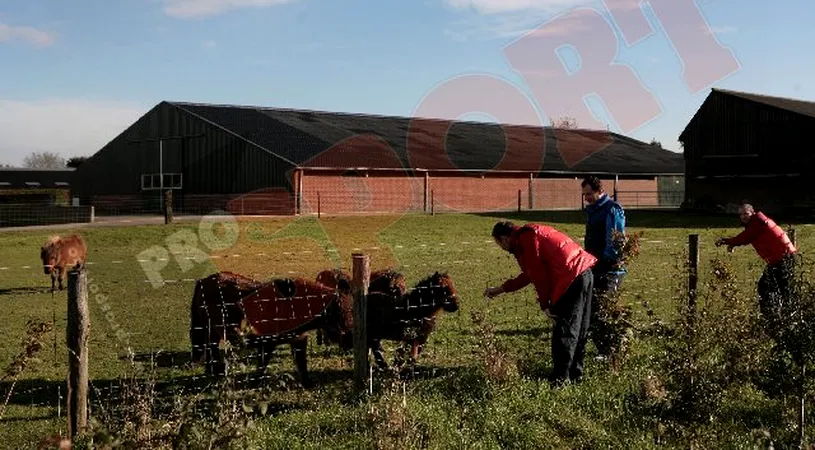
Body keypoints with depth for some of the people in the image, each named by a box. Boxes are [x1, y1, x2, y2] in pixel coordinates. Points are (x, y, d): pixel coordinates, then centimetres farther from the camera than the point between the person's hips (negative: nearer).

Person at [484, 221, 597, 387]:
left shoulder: (525, 239, -7)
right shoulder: (529, 235, 23)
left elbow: (538, 274, -12)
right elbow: (529, 275, 31)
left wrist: (545, 303, -4)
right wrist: (501, 289, 36)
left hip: (572, 279, -10)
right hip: (585, 273, 10)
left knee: (564, 330, -5)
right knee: (579, 328, 17)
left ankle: (560, 379, 0)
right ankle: (575, 374, 27)